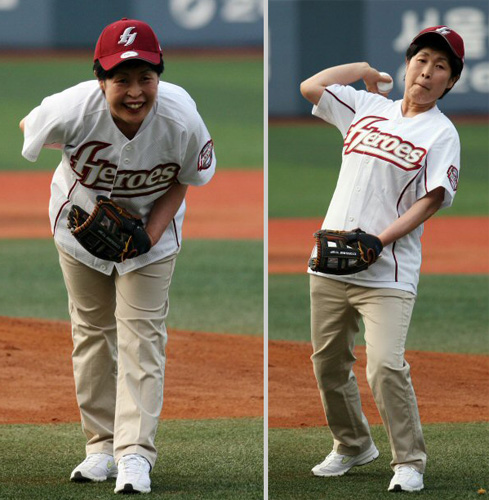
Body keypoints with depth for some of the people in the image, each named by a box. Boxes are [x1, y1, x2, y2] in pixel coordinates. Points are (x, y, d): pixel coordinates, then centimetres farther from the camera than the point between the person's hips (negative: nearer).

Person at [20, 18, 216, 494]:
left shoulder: (182, 122, -33)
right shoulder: (72, 111, -35)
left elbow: (184, 177, -12)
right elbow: (29, 129, -10)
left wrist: (157, 225, -24)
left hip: (151, 228, -1)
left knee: (141, 336, -8)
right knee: (92, 331, 10)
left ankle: (134, 452, -9)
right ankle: (101, 445, 21)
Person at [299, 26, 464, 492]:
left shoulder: (442, 133, -1)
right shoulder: (368, 107, 13)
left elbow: (432, 200, -8)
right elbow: (310, 87, 16)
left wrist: (380, 240, -18)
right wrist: (365, 69, 16)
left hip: (387, 271, -5)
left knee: (385, 366, -17)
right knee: (328, 362, 10)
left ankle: (409, 462, -5)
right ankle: (352, 445, 28)